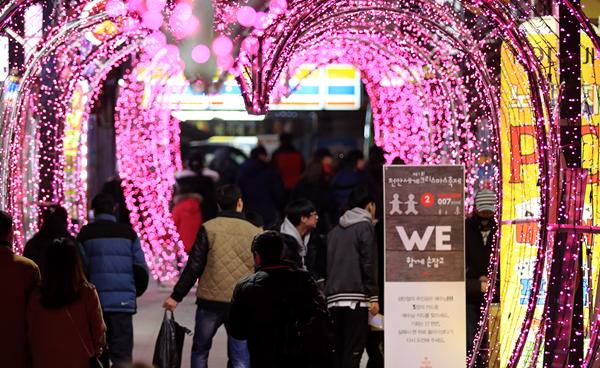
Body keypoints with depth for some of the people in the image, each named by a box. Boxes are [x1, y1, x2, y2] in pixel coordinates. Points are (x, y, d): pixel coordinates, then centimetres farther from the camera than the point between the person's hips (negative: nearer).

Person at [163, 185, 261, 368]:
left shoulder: (208, 229, -4)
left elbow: (194, 266, -6)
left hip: (211, 300, -1)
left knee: (200, 350, 15)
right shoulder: (255, 233, 4)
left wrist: (176, 296, 0)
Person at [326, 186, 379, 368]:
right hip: (355, 297, -6)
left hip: (334, 298, 6)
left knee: (337, 350, 7)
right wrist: (373, 297, -8)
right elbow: (369, 264, -9)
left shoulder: (334, 231, 20)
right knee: (353, 351, -9)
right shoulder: (365, 226, -1)